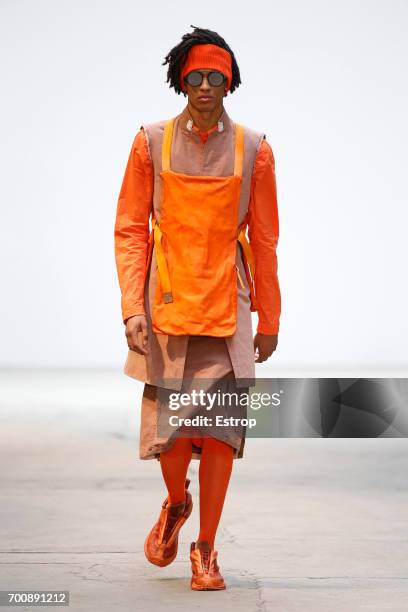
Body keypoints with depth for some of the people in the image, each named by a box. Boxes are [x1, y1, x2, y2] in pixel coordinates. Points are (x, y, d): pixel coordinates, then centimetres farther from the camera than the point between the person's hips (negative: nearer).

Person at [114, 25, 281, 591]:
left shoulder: (254, 150, 2)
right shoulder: (152, 143, 1)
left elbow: (265, 241, 6)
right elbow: (130, 229, 2)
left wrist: (269, 319, 8)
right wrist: (132, 306, -8)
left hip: (228, 310, 1)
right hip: (166, 305, 0)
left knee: (220, 432, -2)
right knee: (169, 433, 0)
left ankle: (205, 548, 13)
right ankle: (176, 504, 34)